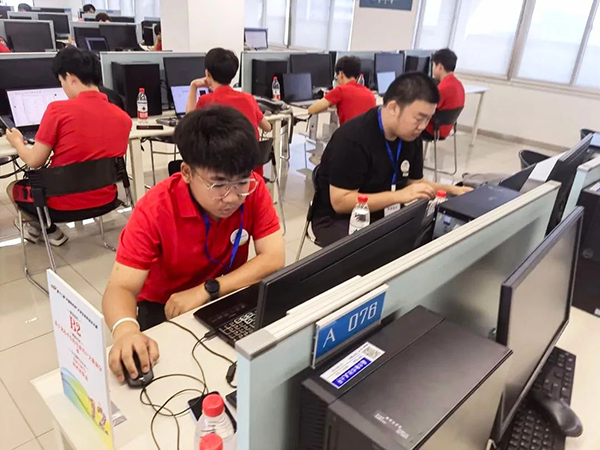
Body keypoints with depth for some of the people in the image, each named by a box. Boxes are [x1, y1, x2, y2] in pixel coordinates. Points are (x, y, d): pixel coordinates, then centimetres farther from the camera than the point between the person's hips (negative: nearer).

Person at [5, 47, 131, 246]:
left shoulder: (58, 109, -15)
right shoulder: (123, 117, -3)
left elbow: (34, 162, -8)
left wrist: (17, 142, 13)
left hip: (63, 204, -5)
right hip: (105, 201, 5)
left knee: (13, 188, 28)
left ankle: (50, 230, 22)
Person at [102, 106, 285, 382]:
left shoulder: (253, 190, -18)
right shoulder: (155, 209, -25)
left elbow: (274, 259, -22)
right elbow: (121, 288, -27)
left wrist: (205, 291, -30)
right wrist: (126, 330, -51)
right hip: (165, 308, -1)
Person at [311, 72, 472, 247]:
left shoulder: (411, 136, -2)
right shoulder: (352, 139, -25)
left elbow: (413, 182, 9)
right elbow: (340, 202, -26)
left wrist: (450, 190, -7)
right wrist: (400, 195, -29)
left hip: (384, 214, 7)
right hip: (338, 219, -7)